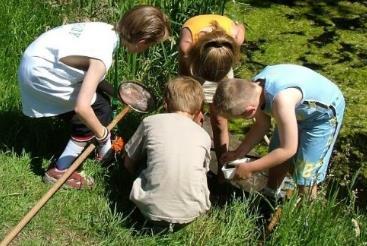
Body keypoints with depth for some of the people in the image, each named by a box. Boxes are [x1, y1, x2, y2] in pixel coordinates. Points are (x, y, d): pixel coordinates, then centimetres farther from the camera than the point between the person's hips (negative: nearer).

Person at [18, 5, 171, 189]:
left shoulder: (109, 30, -6)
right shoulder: (102, 56, -29)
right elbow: (81, 107, -34)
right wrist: (101, 133, -18)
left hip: (39, 58, 8)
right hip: (40, 74, -8)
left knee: (100, 99, 15)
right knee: (100, 111, -3)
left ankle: (106, 153, 36)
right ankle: (59, 172, 5)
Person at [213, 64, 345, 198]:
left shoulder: (281, 100, -42)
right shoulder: (253, 88, -19)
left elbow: (288, 149, -32)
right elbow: (262, 124, 1)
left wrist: (249, 168, -24)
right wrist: (238, 153, -2)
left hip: (324, 113, -7)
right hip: (298, 110, 7)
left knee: (305, 173, -2)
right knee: (276, 158, 16)